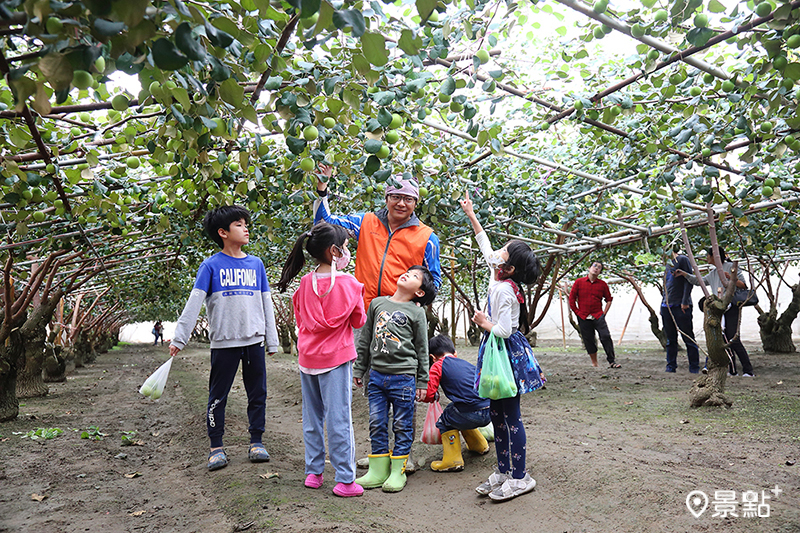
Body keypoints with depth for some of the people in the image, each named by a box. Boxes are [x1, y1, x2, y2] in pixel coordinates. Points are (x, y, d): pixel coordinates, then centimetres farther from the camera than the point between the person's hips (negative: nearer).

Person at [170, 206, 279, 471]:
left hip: (254, 341, 3)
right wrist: (179, 338, -11)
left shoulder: (256, 264, 9)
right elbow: (194, 303, -5)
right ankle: (216, 447, 19)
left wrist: (272, 340, 10)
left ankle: (256, 443, 23)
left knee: (258, 394, 9)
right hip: (224, 343, -3)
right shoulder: (211, 265, -3)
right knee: (218, 396, 6)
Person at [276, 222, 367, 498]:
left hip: (307, 358, 5)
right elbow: (358, 321, -3)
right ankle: (345, 480, 8)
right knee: (339, 419, 1)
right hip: (336, 359, -4)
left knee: (312, 417, 15)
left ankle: (313, 473, 26)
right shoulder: (349, 284, -13)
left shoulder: (305, 283, -1)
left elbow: (300, 318, 10)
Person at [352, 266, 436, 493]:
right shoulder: (377, 303, 8)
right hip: (376, 374, 3)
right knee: (377, 423, 9)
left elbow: (422, 349, 4)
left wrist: (422, 382, 3)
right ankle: (378, 470, 21)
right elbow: (365, 339, 14)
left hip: (403, 377, -3)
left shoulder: (416, 312, 0)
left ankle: (398, 471, 18)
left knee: (402, 425, 5)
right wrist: (359, 369, 15)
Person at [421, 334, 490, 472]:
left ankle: (453, 460, 12)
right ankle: (479, 445, 49)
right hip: (490, 413, 7)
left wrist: (434, 397, 19)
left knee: (444, 421, 20)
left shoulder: (438, 366, 4)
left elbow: (427, 395, -6)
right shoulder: (467, 363, 23)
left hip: (472, 416, -7)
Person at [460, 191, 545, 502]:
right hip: (499, 353, 10)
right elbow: (486, 247, 20)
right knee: (496, 414, 14)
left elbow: (504, 330, -25)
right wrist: (471, 216, 25)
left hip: (508, 353, -9)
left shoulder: (504, 289, -20)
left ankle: (520, 477, 10)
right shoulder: (499, 279, 6)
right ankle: (503, 471, 25)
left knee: (511, 416, -1)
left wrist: (483, 323, -9)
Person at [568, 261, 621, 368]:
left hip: (598, 317, 0)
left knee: (606, 337, -12)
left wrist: (604, 313, 5)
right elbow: (571, 298, 6)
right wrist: (577, 312, 2)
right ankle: (594, 364, 18)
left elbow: (609, 299, 14)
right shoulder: (579, 282, 2)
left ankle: (612, 361, -4)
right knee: (589, 341, 5)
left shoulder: (602, 284, 5)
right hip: (583, 318, 0)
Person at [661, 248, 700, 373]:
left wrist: (685, 302, -16)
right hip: (666, 307, 7)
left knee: (688, 338, -2)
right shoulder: (667, 264, 20)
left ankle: (694, 368, 5)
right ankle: (671, 366, 13)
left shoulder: (683, 260, -2)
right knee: (670, 340, 8)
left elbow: (689, 280, -9)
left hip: (681, 307, -7)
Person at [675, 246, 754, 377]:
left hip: (732, 307, -7)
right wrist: (683, 273, 31)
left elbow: (744, 286, -6)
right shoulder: (713, 273, 19)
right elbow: (699, 281, 32)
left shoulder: (731, 267, -3)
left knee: (734, 339, -13)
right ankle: (732, 370, 9)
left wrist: (731, 278, -21)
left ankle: (748, 371, -9)